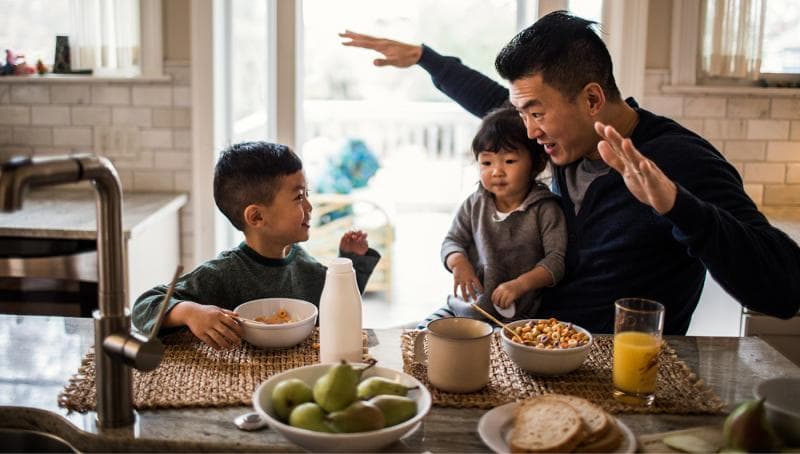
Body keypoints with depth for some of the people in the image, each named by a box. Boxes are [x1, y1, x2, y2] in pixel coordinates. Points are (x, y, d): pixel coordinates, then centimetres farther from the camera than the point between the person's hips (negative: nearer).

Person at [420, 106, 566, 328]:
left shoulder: (545, 210, -6)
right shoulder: (475, 204, 8)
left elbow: (557, 258, -9)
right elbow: (452, 240, 12)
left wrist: (520, 284, -21)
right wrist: (458, 262, -12)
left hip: (517, 315, -4)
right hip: (466, 305, 5)